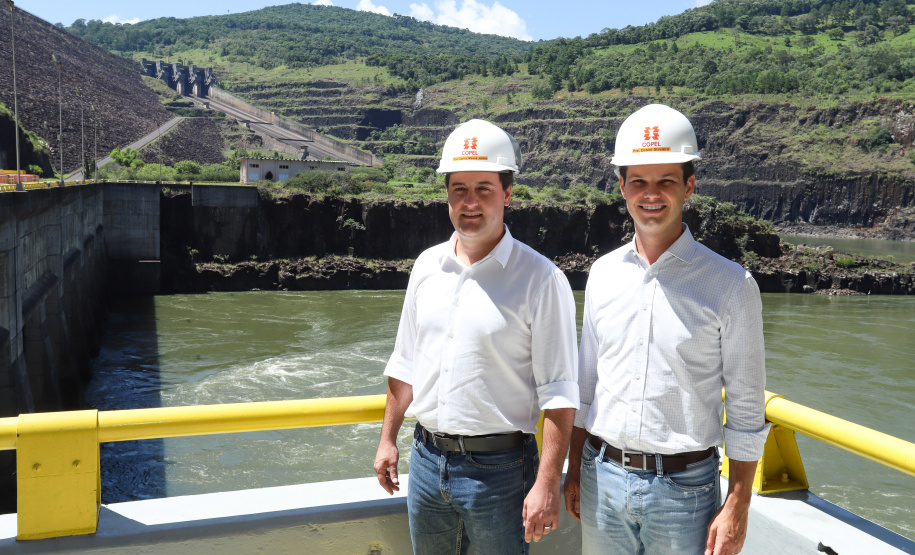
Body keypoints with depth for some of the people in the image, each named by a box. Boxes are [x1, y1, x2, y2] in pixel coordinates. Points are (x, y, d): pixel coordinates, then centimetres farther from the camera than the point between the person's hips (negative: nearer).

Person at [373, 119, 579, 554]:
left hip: (498, 469, -5)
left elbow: (558, 391, -14)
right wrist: (388, 438, 14)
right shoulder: (427, 266, 5)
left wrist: (547, 484, -17)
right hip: (426, 459, 5)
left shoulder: (540, 280, -12)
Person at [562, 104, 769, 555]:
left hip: (684, 487, -3)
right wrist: (574, 471, 11)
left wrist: (737, 506, -7)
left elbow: (746, 411, -5)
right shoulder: (603, 273, 3)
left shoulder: (730, 285, -8)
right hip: (601, 479, 4)